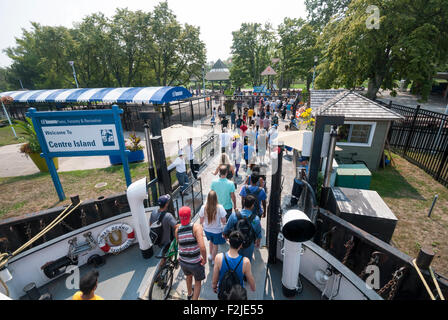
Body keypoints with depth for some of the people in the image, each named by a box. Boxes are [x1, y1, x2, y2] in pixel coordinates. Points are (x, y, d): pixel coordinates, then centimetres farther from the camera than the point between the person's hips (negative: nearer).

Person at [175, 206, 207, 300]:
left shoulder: (177, 229, -13)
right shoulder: (196, 227, -26)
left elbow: (179, 244, 3)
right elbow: (202, 247, -33)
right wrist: (204, 259, -18)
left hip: (183, 261, 5)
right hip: (196, 263, -5)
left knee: (189, 276, 36)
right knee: (198, 281, 26)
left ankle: (189, 294, 61)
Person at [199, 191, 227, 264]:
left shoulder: (203, 207, -22)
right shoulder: (220, 208, -28)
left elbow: (201, 220, -8)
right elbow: (223, 221, -18)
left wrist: (202, 225, 13)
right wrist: (223, 223, 6)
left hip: (207, 230, 3)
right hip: (217, 230, -3)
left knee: (211, 241, 33)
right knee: (215, 245, 23)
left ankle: (210, 255, 51)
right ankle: (213, 260, 42)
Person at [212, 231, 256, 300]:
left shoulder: (219, 258, -28)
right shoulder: (245, 262, -30)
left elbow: (214, 280, -14)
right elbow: (251, 281, -12)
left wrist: (214, 287, 8)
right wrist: (253, 288, 10)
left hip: (222, 292, 1)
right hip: (238, 294, 0)